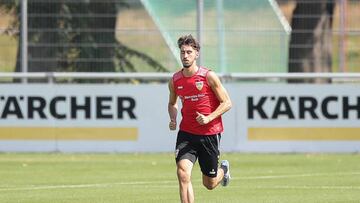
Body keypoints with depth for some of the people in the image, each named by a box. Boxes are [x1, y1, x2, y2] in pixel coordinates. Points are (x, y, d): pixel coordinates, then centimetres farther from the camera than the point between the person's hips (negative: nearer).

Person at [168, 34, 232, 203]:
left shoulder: (209, 76, -10)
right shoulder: (175, 80, 2)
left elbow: (227, 103, -6)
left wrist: (208, 118, -20)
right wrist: (173, 120, 0)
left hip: (209, 133, -2)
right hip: (186, 133, 2)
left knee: (209, 184, 10)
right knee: (183, 173, -21)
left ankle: (223, 170, 47)